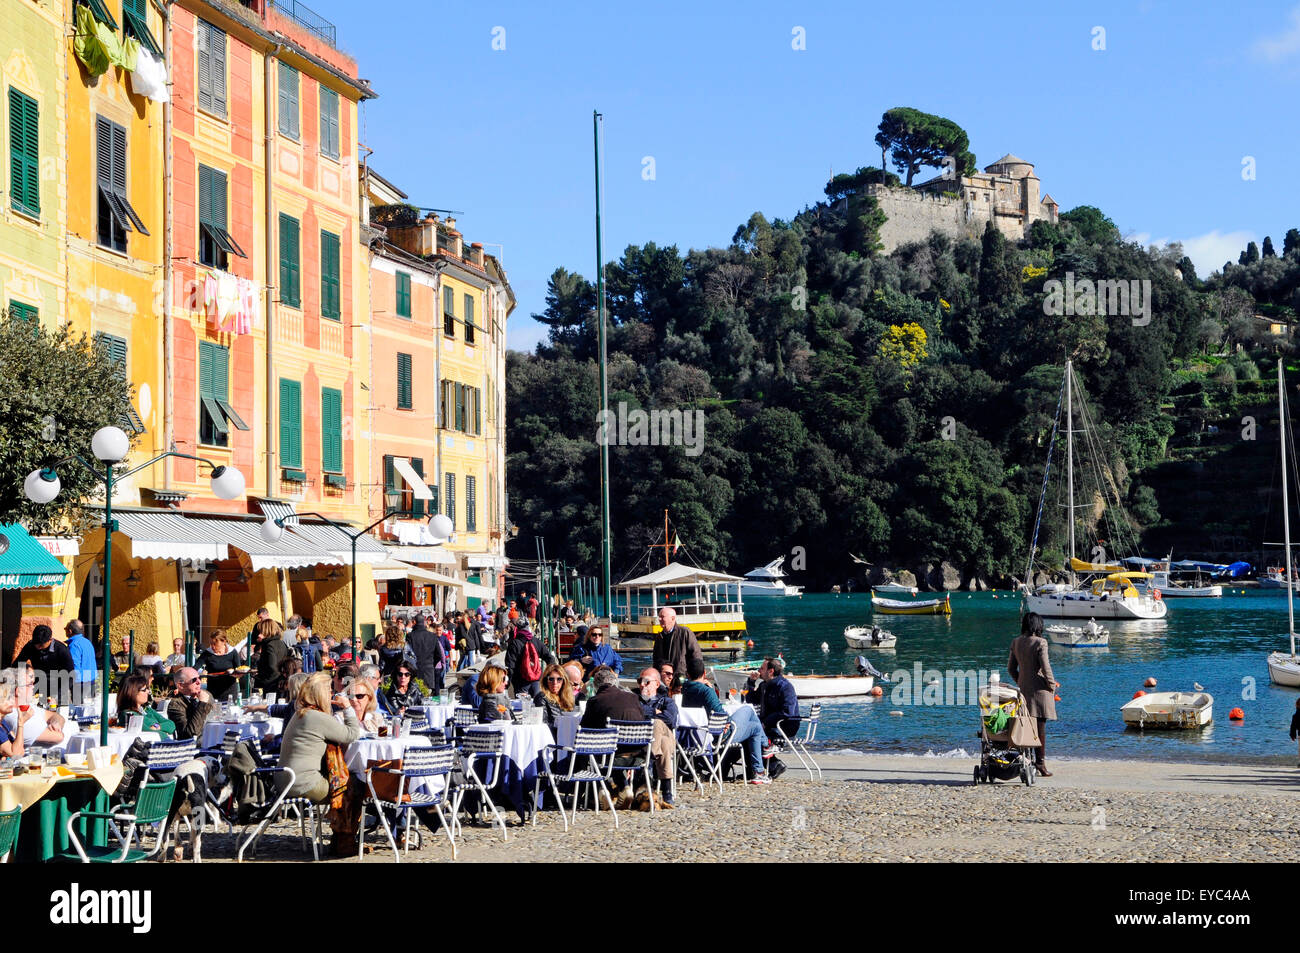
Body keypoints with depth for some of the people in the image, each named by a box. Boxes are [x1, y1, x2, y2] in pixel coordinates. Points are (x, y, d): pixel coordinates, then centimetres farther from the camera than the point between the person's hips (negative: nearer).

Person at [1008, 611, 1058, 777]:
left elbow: (1011, 667, 11)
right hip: (1039, 689, -6)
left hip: (1023, 688, 6)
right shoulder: (1040, 642, -14)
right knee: (1040, 726, -1)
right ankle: (1040, 761, -3)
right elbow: (1045, 667, -15)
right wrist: (1052, 686, -2)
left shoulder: (1015, 642, 5)